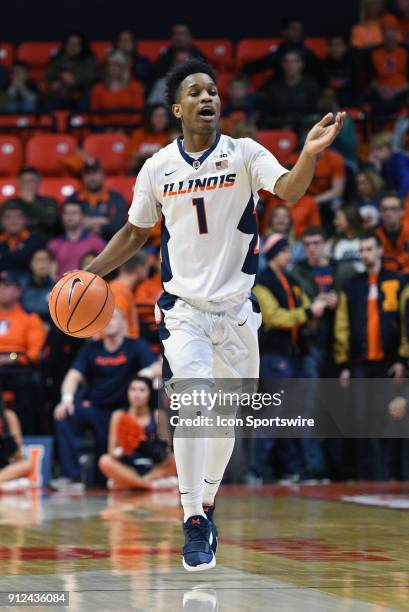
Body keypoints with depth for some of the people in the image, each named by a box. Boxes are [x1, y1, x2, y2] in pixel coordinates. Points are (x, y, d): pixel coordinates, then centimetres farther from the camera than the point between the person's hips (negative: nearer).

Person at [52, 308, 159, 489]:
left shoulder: (136, 347, 1)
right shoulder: (90, 349, 6)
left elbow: (156, 368, -14)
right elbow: (74, 376, -6)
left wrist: (146, 373, -40)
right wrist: (67, 398, -27)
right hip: (93, 407, 1)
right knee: (64, 414, -29)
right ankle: (70, 475, -32)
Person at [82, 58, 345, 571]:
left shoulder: (245, 154, -5)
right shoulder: (158, 168, 0)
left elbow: (288, 190, -23)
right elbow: (135, 232, 14)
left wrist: (310, 155, -42)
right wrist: (90, 273, 4)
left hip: (235, 307, 1)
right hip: (183, 307, -1)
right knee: (191, 404, -20)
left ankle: (205, 504, 34)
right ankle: (194, 523, -15)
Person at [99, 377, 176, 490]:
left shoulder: (158, 416, 1)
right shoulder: (119, 416, 0)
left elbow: (167, 449, -5)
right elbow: (112, 451, -4)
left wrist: (162, 450, -27)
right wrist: (117, 452, -27)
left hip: (153, 469, 1)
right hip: (127, 469, 0)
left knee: (174, 460, -27)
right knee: (105, 461, -28)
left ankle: (123, 483, -27)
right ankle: (155, 483, -31)